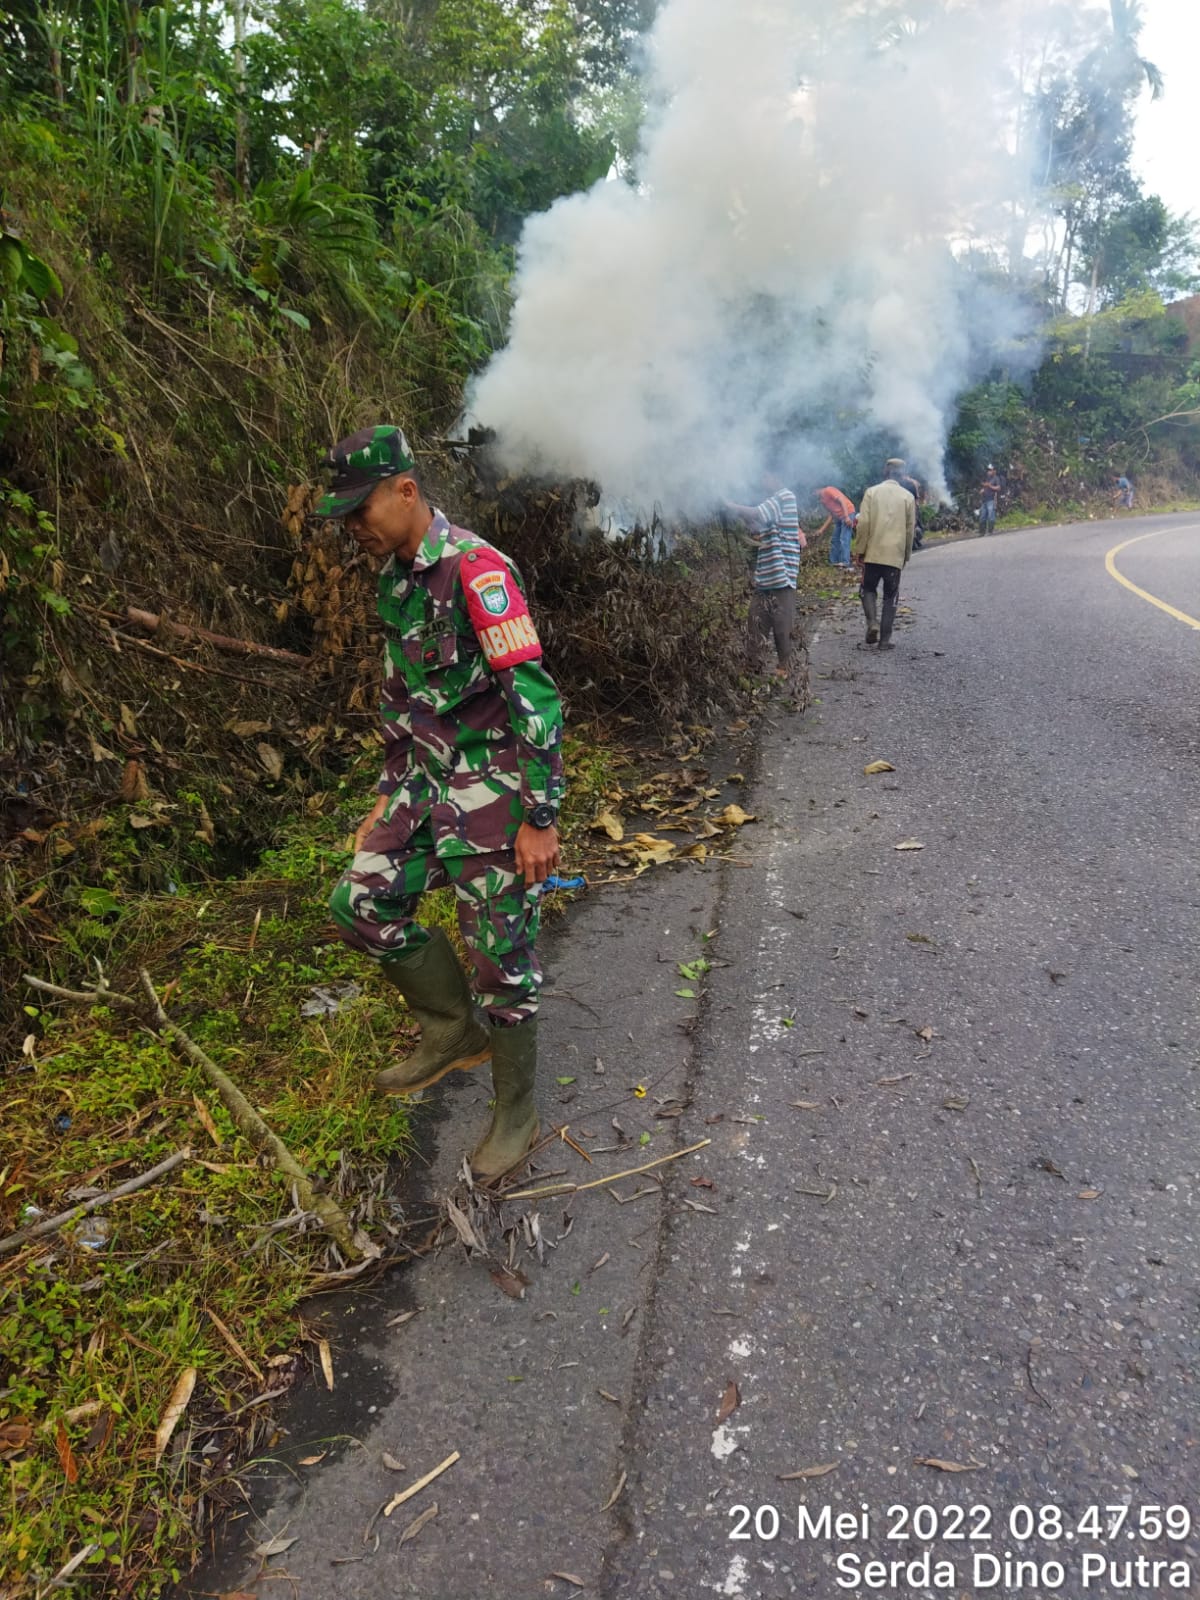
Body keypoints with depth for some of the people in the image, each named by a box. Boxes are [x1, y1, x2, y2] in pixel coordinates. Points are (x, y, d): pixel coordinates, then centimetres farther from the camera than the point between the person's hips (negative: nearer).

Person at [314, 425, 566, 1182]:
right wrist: (389, 794, 21)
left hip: (494, 789, -9)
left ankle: (517, 1112, 22)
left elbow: (535, 698, -23)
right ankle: (455, 1030, 28)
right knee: (362, 905, 10)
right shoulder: (396, 579, 10)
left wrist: (540, 820, -22)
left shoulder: (477, 571, -19)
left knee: (502, 952, 1)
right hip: (430, 782, 9)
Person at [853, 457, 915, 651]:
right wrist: (907, 555, 18)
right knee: (890, 597, 7)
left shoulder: (872, 492, 0)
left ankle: (872, 622, -8)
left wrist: (859, 551, 0)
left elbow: (863, 523, -6)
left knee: (869, 589, 17)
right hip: (896, 555, 0)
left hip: (873, 553, 0)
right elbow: (910, 529, 6)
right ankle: (885, 639, 6)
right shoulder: (907, 496, 3)